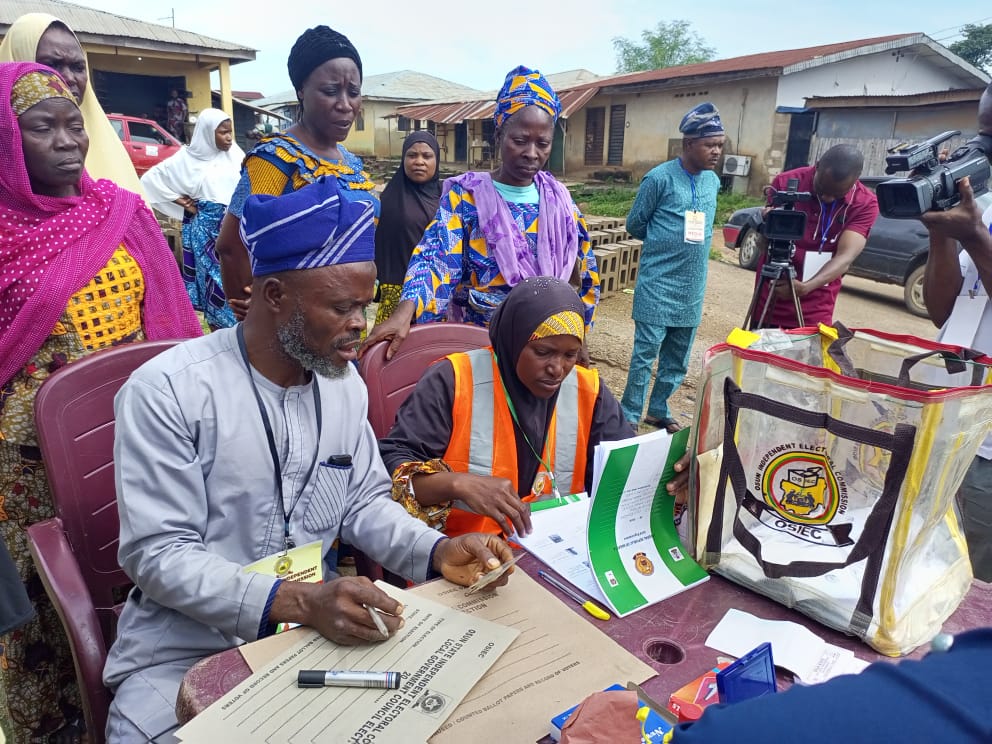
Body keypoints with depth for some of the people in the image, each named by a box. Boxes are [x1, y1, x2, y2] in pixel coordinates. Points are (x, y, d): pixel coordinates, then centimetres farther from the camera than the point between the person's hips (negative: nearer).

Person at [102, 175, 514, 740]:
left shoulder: (345, 382, -1)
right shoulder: (167, 391, -19)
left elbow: (365, 501, 5)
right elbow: (159, 555, -19)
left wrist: (437, 552, -13)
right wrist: (295, 601, -31)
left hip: (321, 622, 4)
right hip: (190, 644, -3)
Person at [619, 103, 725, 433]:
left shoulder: (713, 181, 8)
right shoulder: (659, 178, -11)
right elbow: (635, 224, -2)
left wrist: (683, 243, 7)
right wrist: (665, 243, 3)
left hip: (692, 289, 6)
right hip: (658, 286, -6)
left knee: (677, 361, 13)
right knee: (645, 355, -3)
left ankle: (658, 411, 29)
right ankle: (629, 417, 9)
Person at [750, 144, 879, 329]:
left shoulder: (866, 203, -9)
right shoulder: (785, 183, -11)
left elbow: (845, 258, -20)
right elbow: (765, 242, -8)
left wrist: (805, 288, -37)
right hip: (771, 300, 0)